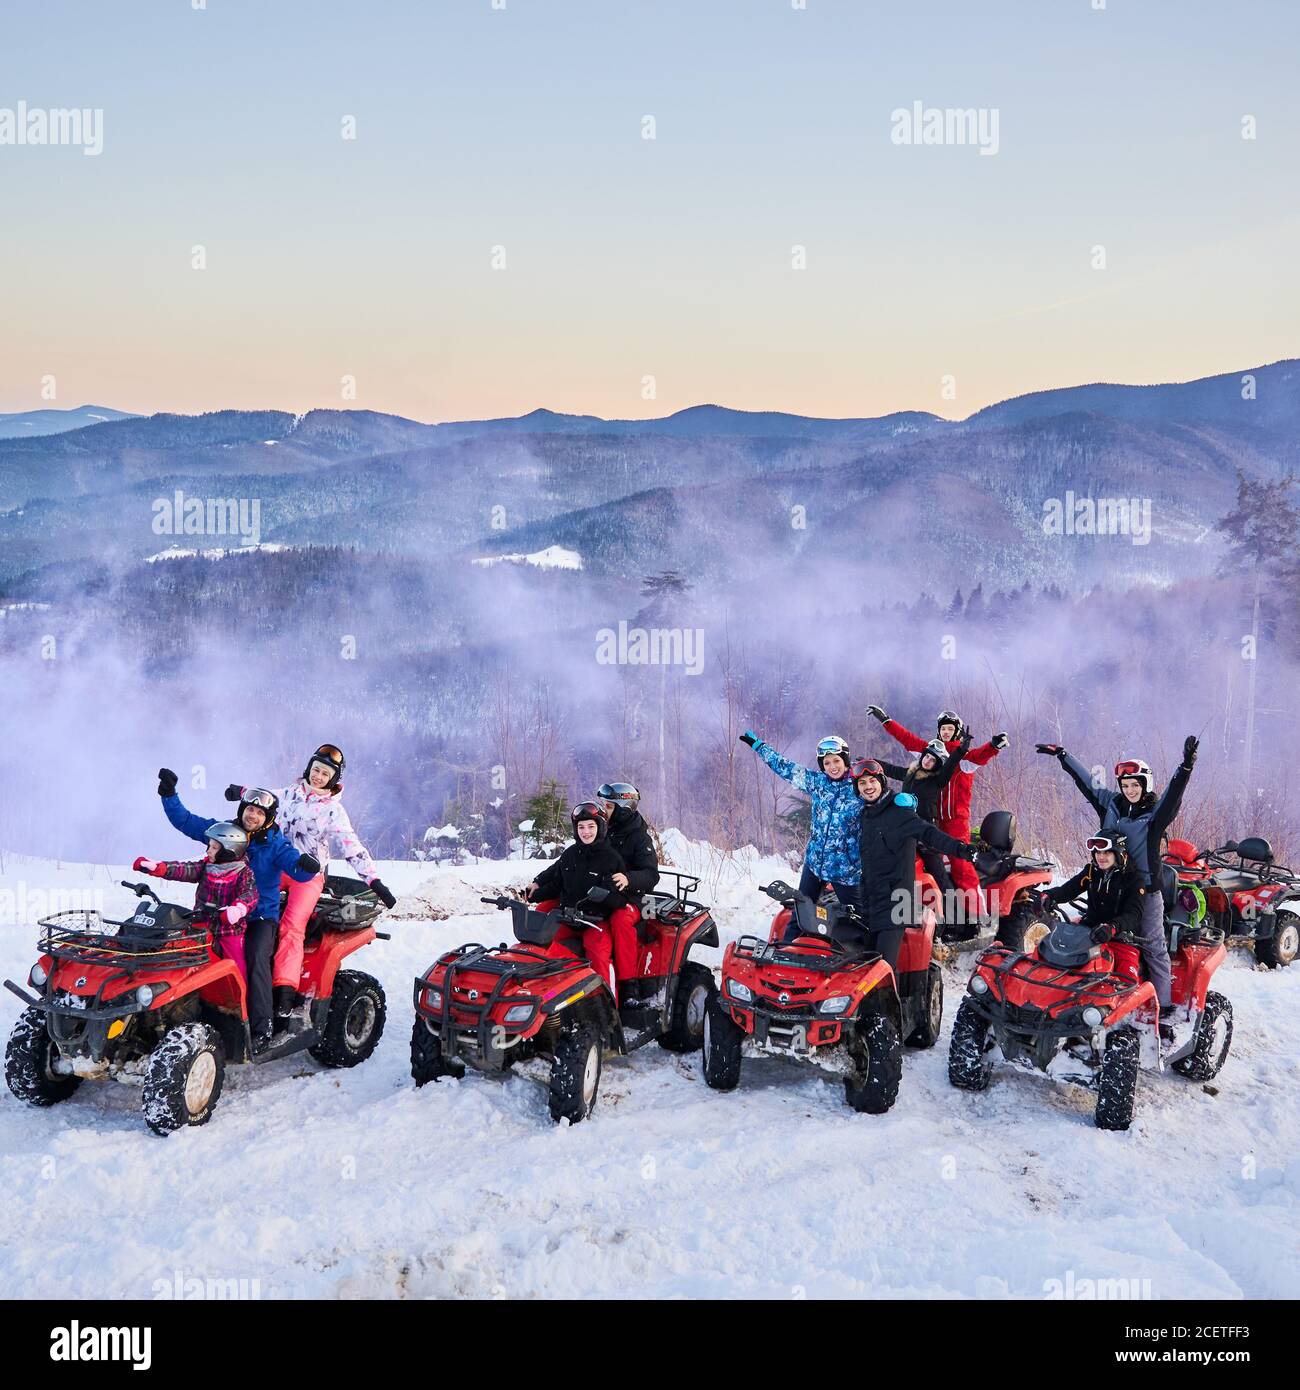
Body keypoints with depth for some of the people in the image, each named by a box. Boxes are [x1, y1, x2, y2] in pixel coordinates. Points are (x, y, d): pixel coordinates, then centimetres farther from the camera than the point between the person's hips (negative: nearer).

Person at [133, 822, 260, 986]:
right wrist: (158, 867, -24)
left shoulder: (243, 873, -10)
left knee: (237, 973, -2)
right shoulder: (205, 866, 4)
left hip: (231, 929, -4)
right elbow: (183, 870, -7)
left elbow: (250, 894, -24)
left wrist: (237, 908, -46)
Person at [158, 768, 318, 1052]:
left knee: (256, 957, -27)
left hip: (261, 915, -3)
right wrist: (169, 794, -1)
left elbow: (299, 872, -15)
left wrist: (307, 865, -38)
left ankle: (261, 1029, -27)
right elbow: (184, 820, 9)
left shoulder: (275, 844, -3)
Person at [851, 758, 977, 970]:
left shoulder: (898, 811, -10)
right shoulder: (864, 813, 13)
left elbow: (927, 832, -25)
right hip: (870, 896, 8)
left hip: (893, 897, -8)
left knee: (885, 963, -15)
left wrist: (957, 847, -41)